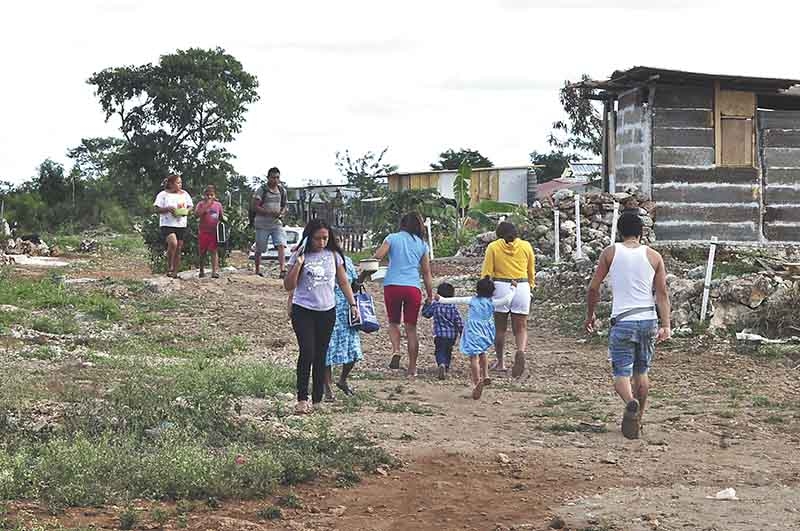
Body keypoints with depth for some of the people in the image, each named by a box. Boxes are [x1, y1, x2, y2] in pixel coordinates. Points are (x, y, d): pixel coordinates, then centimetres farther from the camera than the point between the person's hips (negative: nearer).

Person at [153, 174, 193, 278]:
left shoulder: (184, 194, 11)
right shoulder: (163, 194, -2)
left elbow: (190, 206, 18)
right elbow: (157, 209, -3)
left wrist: (186, 211, -3)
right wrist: (167, 209, -19)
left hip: (181, 225, 5)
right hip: (167, 224, -5)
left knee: (178, 249, 6)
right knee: (173, 243, -28)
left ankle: (175, 272, 15)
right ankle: (169, 266, -12)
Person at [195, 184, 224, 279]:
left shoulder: (218, 205, 9)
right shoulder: (201, 204, 2)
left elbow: (221, 217, 18)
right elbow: (196, 214, -15)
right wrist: (206, 205, -18)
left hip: (214, 232, 0)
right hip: (203, 231, 0)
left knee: (213, 251, -6)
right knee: (202, 252, 8)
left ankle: (215, 271, -11)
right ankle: (202, 270, 20)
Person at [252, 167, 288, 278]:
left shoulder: (282, 191, 9)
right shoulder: (262, 189, -7)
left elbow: (284, 206, 19)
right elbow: (255, 206, -12)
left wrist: (281, 213, -5)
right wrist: (270, 212, -22)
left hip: (276, 223, 3)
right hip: (262, 224, -3)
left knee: (281, 245, -17)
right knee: (259, 249, 6)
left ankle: (282, 270, -26)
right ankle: (257, 270, 26)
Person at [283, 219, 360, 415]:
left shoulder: (333, 255, 4)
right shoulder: (299, 256, -3)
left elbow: (343, 282, 13)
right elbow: (288, 286, -6)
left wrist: (353, 304, 6)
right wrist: (298, 264, -16)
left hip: (327, 312, 3)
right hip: (303, 311, -3)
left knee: (321, 356, 7)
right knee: (307, 352, -16)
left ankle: (317, 401, 13)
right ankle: (302, 399, -12)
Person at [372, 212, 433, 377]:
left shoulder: (392, 238, 6)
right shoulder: (422, 244, 12)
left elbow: (377, 256, -9)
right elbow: (426, 272, 11)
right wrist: (430, 295, 16)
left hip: (392, 285, -1)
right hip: (413, 288, 1)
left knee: (393, 322, 17)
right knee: (411, 328, 8)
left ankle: (396, 350, -10)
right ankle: (412, 368, 8)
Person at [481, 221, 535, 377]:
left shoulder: (493, 247, 1)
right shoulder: (526, 246, 6)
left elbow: (487, 272, -3)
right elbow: (531, 272, 13)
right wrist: (530, 287, 26)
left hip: (500, 287, -1)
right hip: (522, 287, 1)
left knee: (500, 328, 13)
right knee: (520, 328, 6)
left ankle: (500, 362, 22)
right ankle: (521, 351, -23)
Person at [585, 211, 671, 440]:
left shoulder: (610, 253, 1)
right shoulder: (653, 256, 6)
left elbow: (593, 288, 2)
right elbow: (662, 293, 0)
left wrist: (590, 315, 16)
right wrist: (666, 325, -2)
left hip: (622, 321, -3)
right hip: (648, 320, 3)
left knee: (622, 373, -1)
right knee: (641, 372, 17)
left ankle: (631, 402, -32)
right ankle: (637, 419, 24)